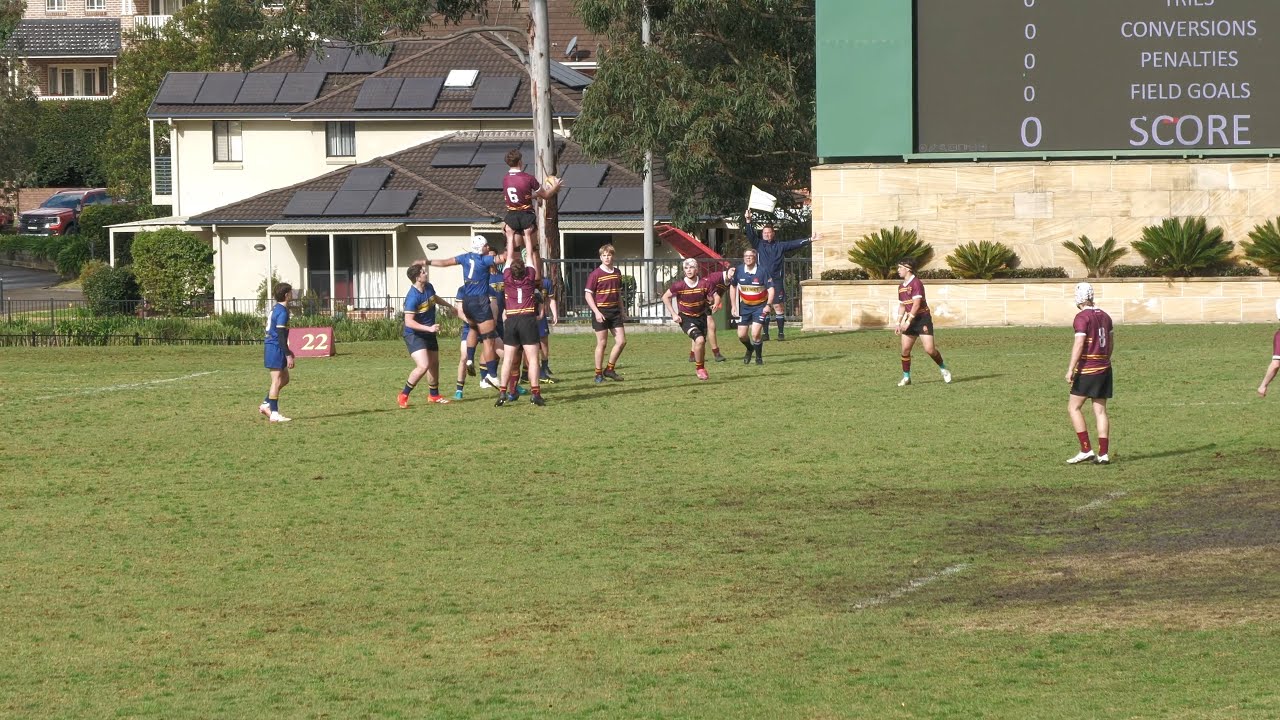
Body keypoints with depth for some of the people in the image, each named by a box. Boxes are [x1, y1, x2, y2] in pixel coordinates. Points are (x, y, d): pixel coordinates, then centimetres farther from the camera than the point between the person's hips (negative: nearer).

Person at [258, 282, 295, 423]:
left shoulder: (275, 308, 14)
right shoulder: (282, 312, -16)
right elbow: (281, 335, -20)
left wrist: (287, 351, 29)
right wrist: (288, 355, -20)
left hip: (270, 346, 10)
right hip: (276, 348, -10)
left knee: (285, 378, 16)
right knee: (277, 381, -6)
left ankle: (265, 405, 17)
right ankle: (274, 414, -4)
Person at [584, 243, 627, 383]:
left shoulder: (617, 273, 10)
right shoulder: (595, 274, -8)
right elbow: (588, 294, -10)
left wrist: (622, 310, 18)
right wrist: (597, 312, -18)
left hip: (615, 311, 6)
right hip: (601, 311, -6)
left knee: (621, 341, 0)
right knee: (602, 343, -1)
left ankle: (610, 369, 14)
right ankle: (598, 374, 8)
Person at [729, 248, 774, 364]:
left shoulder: (762, 271, -16)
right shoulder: (738, 271, -5)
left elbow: (770, 289, -13)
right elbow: (732, 287, 9)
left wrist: (768, 305, -25)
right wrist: (733, 306, 6)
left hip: (760, 306, -4)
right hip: (744, 306, 4)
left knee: (755, 334, -16)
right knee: (742, 335, 3)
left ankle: (759, 358, 7)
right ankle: (750, 349, 37)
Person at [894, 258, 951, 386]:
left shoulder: (916, 283, -15)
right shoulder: (901, 287, 11)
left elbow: (916, 304, -21)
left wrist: (908, 322, -23)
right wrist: (899, 323, 15)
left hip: (922, 319, -7)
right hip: (910, 319, 7)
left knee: (929, 349, -13)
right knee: (905, 349, -2)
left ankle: (944, 369, 9)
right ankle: (906, 377, 8)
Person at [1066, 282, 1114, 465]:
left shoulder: (1082, 317, -11)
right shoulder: (1104, 316, 11)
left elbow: (1079, 343, -19)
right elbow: (1111, 344, 19)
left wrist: (1070, 369, -19)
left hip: (1087, 369, -7)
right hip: (1104, 368, 7)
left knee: (1073, 408, 1)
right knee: (1100, 410, 7)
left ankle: (1086, 450, -7)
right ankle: (1103, 453, 3)